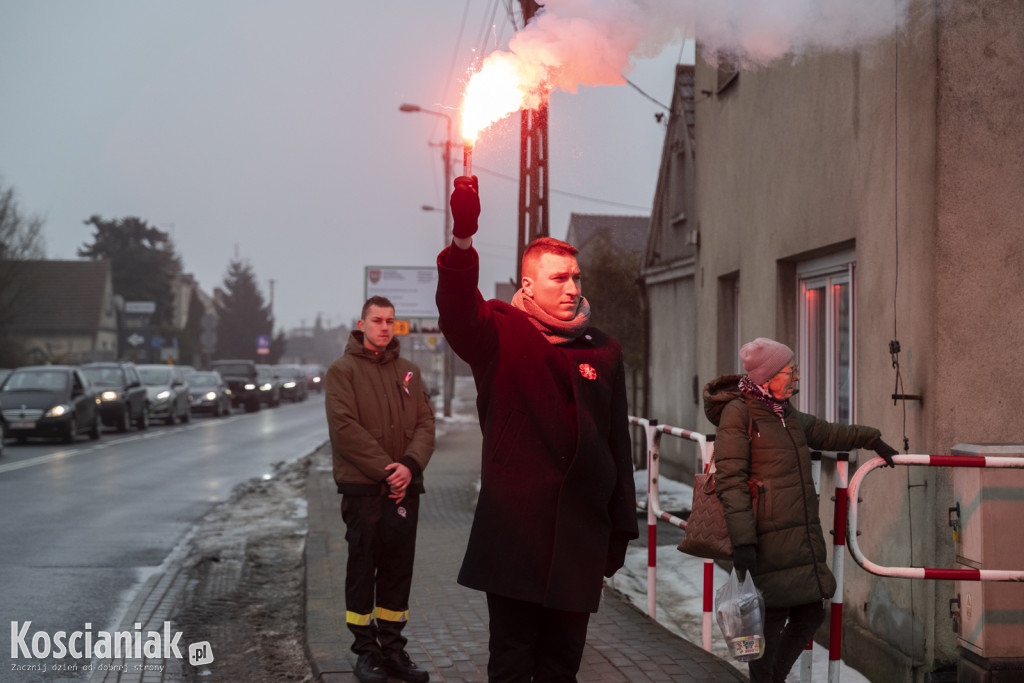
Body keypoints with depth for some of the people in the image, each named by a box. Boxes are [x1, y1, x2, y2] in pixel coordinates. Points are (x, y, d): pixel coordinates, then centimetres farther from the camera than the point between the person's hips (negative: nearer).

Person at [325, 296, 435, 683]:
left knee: (398, 571, 8)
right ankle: (366, 650, 10)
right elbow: (345, 428, -11)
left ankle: (392, 648, 16)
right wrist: (386, 470, -16)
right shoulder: (343, 370, -1)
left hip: (404, 488, 4)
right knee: (363, 570, 2)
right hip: (363, 487, -4)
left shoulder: (408, 371, 13)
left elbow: (425, 423, 5)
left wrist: (410, 466, -13)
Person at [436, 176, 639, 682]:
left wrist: (619, 533, 11)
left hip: (580, 538, 3)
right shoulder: (500, 334, 1)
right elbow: (458, 314, -22)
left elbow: (618, 447, 13)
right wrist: (463, 239, -39)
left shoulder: (602, 351, 11)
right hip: (513, 536, -3)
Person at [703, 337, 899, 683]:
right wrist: (742, 540, -20)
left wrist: (872, 439, 44)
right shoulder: (738, 412, -8)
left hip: (804, 534, 8)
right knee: (773, 617, -5)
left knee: (810, 614, 11)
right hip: (769, 536, -8)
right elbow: (730, 481, -13)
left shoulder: (785, 413, 17)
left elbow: (824, 433, 37)